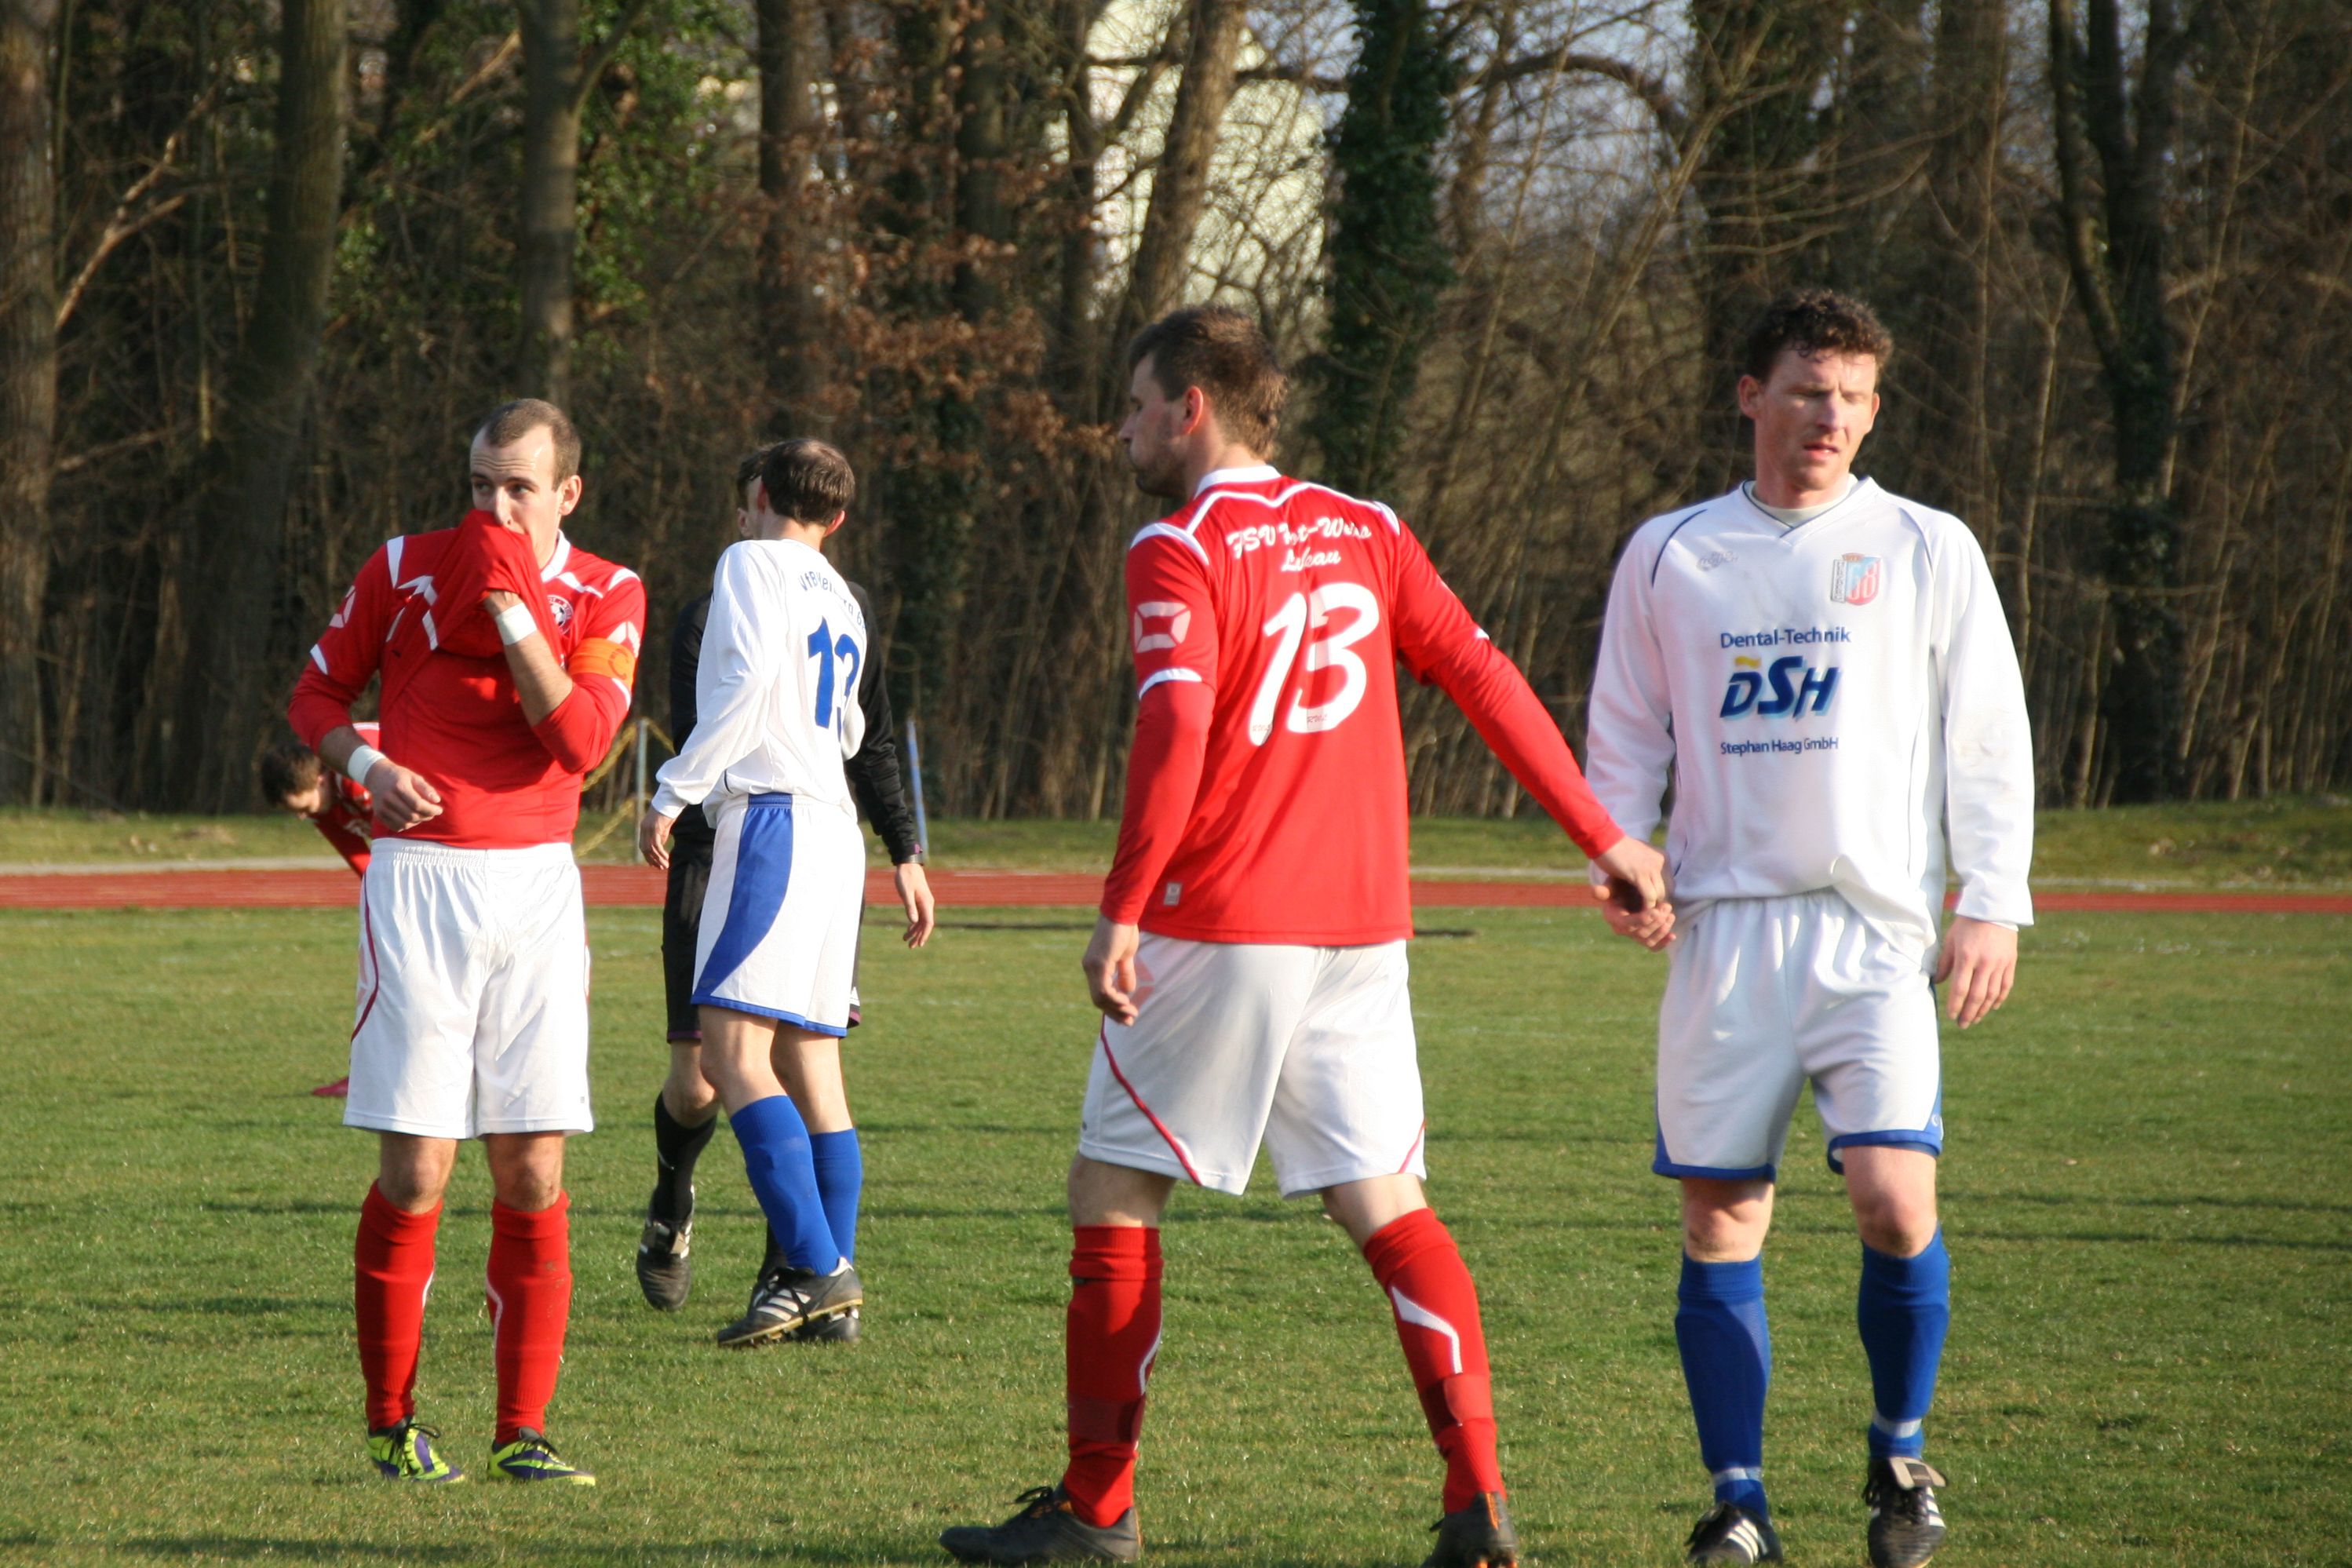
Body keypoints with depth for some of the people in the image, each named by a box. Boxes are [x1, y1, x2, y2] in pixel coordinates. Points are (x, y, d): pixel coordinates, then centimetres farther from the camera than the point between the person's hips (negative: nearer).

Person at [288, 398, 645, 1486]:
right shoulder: (403, 570, 3)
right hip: (420, 878, -1)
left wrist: (512, 607, -16)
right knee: (416, 1168, -7)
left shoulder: (606, 598, 3)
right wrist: (362, 764, -8)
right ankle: (392, 1424, 5)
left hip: (537, 886, 1)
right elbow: (316, 692, 12)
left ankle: (522, 1430, 5)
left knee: (533, 1170, -1)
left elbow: (582, 738, -12)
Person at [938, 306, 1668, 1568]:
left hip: (1217, 937, -6)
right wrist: (1602, 837, 10)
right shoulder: (1366, 533, 11)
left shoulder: (1178, 552, -8)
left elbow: (1174, 732, -20)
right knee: (1386, 1207, 6)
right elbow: (1482, 675, 8)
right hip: (1362, 930, 6)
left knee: (1112, 1194, 7)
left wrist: (1120, 914, -20)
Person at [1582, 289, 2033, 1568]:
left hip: (1875, 932, -2)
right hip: (1723, 932, 2)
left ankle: (1899, 1452, 7)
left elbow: (1988, 737, 7)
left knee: (1894, 1198, -16)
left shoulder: (1927, 550, 7)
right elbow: (1626, 732, 17)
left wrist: (1992, 906, 0)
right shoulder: (1670, 555, 11)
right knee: (1719, 1221, 0)